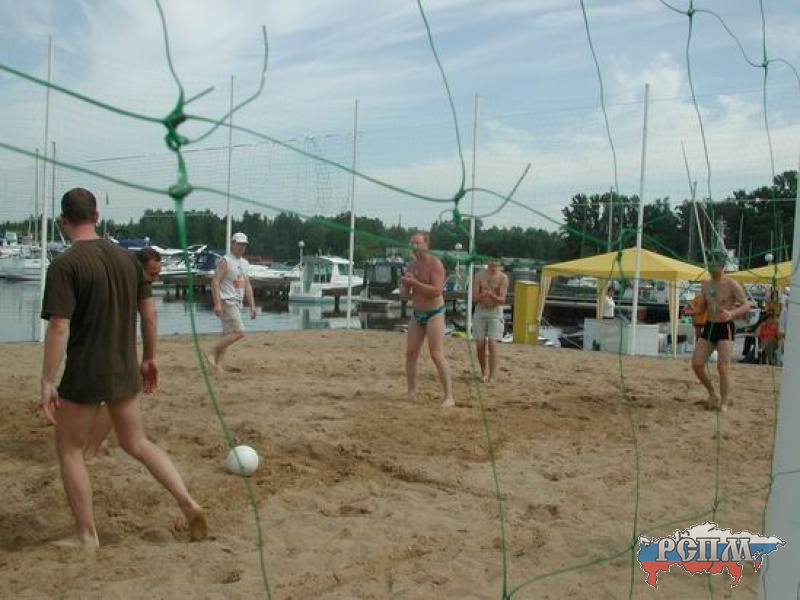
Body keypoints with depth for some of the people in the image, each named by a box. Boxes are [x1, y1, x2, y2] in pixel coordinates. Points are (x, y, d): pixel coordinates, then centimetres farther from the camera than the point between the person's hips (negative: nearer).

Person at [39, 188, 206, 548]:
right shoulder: (126, 257, 4)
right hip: (125, 371, 6)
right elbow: (149, 312, 8)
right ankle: (188, 504, 9)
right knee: (137, 443, 20)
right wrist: (149, 358, 17)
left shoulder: (64, 265, -14)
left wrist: (47, 381, -15)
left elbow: (59, 328, -20)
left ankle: (86, 535, 19)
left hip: (84, 374, -6)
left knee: (69, 450, 13)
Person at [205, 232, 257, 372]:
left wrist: (252, 305, 14)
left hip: (238, 303, 9)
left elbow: (247, 285, 20)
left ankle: (218, 364, 11)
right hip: (227, 302, -8)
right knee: (239, 332, -16)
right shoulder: (225, 261, -9)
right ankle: (211, 353, -8)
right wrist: (217, 304, -25)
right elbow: (215, 282, -16)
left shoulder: (245, 263, 16)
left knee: (228, 334, 7)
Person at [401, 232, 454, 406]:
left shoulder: (435, 264, -13)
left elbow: (436, 291, -24)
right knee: (410, 353, 4)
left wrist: (414, 283, -26)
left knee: (437, 355, -13)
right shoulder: (411, 267, 8)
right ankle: (411, 393, 14)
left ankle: (449, 397, -9)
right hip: (417, 314, 7)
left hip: (434, 314, -7)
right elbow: (404, 295, 13)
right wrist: (404, 287, -9)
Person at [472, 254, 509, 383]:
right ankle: (483, 372, 22)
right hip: (480, 312, 2)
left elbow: (502, 300, -13)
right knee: (480, 345, 4)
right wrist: (482, 295, -28)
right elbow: (475, 298, -7)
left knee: (492, 344, -12)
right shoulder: (479, 275, -4)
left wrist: (491, 295, -32)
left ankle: (492, 376, -10)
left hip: (495, 313, -2)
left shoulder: (503, 278, -9)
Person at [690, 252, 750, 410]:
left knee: (722, 366, -13)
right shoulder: (706, 285, 8)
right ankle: (712, 393, 21)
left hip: (725, 328, -6)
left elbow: (746, 305, -16)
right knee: (696, 364, -2)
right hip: (709, 327, 6)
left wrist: (732, 313, -35)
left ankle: (724, 403, -1)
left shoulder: (732, 285, -10)